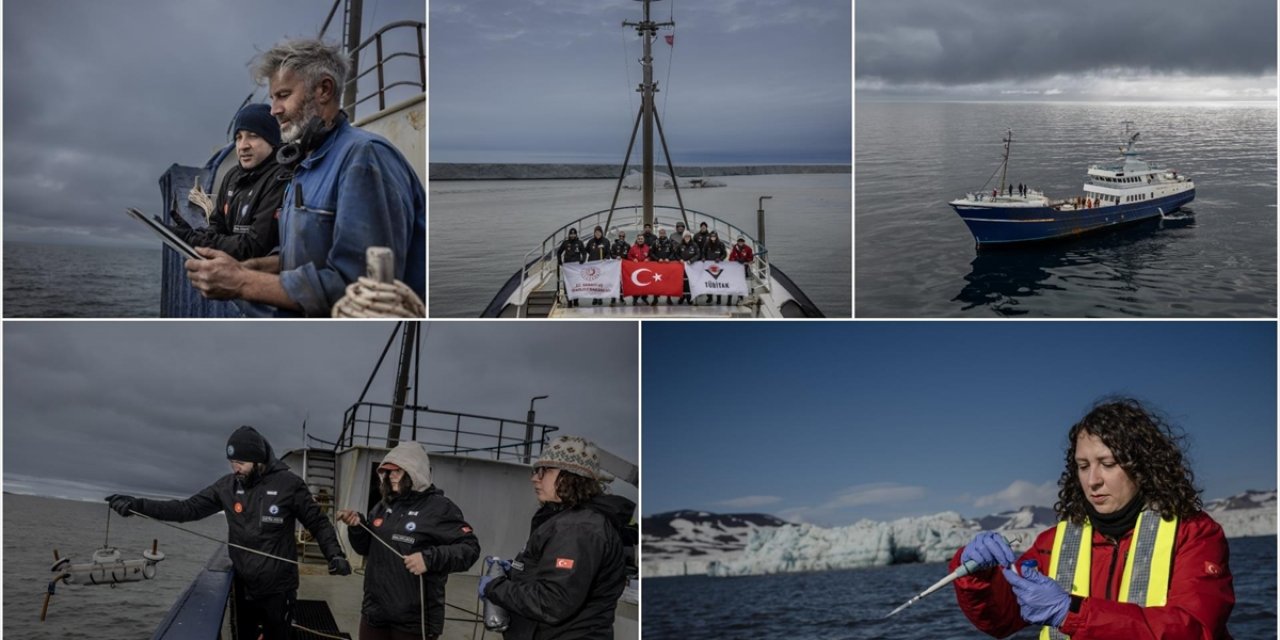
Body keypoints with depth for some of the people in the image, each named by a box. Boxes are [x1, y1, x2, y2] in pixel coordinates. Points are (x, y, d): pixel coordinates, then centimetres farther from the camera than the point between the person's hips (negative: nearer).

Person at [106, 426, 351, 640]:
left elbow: (317, 522, -2)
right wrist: (137, 505, -9)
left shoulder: (288, 484, -9)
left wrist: (335, 554, -17)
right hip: (242, 587, 4)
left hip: (277, 589, -4)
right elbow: (189, 509, 1)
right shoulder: (227, 485, 2)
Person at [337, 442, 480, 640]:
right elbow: (367, 548, 18)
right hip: (374, 612, 6)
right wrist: (357, 526, -1)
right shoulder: (384, 506, 11)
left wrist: (430, 558, -27)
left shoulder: (439, 508, -10)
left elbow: (470, 548, -14)